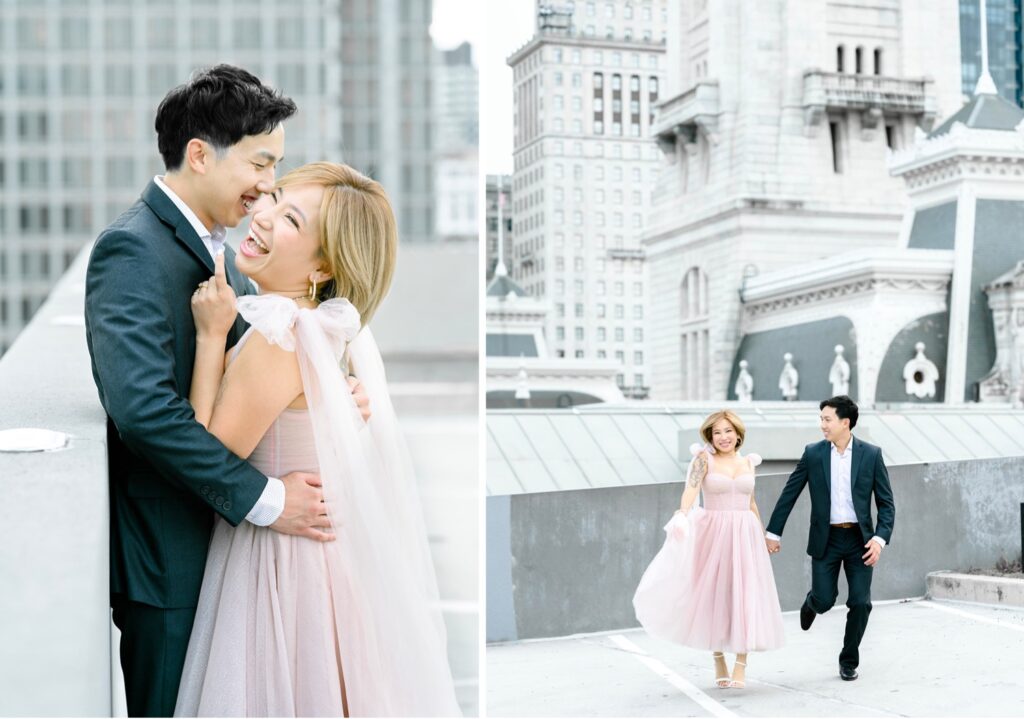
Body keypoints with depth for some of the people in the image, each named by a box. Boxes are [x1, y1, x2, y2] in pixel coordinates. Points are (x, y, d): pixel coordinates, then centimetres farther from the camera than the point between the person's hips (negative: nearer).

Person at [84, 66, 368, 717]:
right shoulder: (133, 249, -17)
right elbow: (143, 407, -29)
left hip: (226, 538, 9)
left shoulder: (217, 248, 12)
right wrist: (264, 498, -25)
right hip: (169, 558, -9)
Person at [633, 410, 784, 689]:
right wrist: (681, 515, -39)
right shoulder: (704, 459, -3)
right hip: (713, 535, -3)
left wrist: (764, 535, 24)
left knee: (745, 597, -4)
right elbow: (691, 489, -21)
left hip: (745, 536, 3)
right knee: (714, 596, 3)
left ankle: (740, 666, -1)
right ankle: (719, 662, 18)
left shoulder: (748, 463, 11)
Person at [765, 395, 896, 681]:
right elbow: (789, 494, 4)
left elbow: (886, 502, 0)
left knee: (860, 602, -4)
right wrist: (773, 532, 5)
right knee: (825, 601, -4)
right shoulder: (813, 453, -1)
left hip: (859, 539, 0)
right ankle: (811, 601, 35)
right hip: (826, 539, 0)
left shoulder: (871, 454, -3)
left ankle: (849, 661, 16)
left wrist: (880, 538, -12)